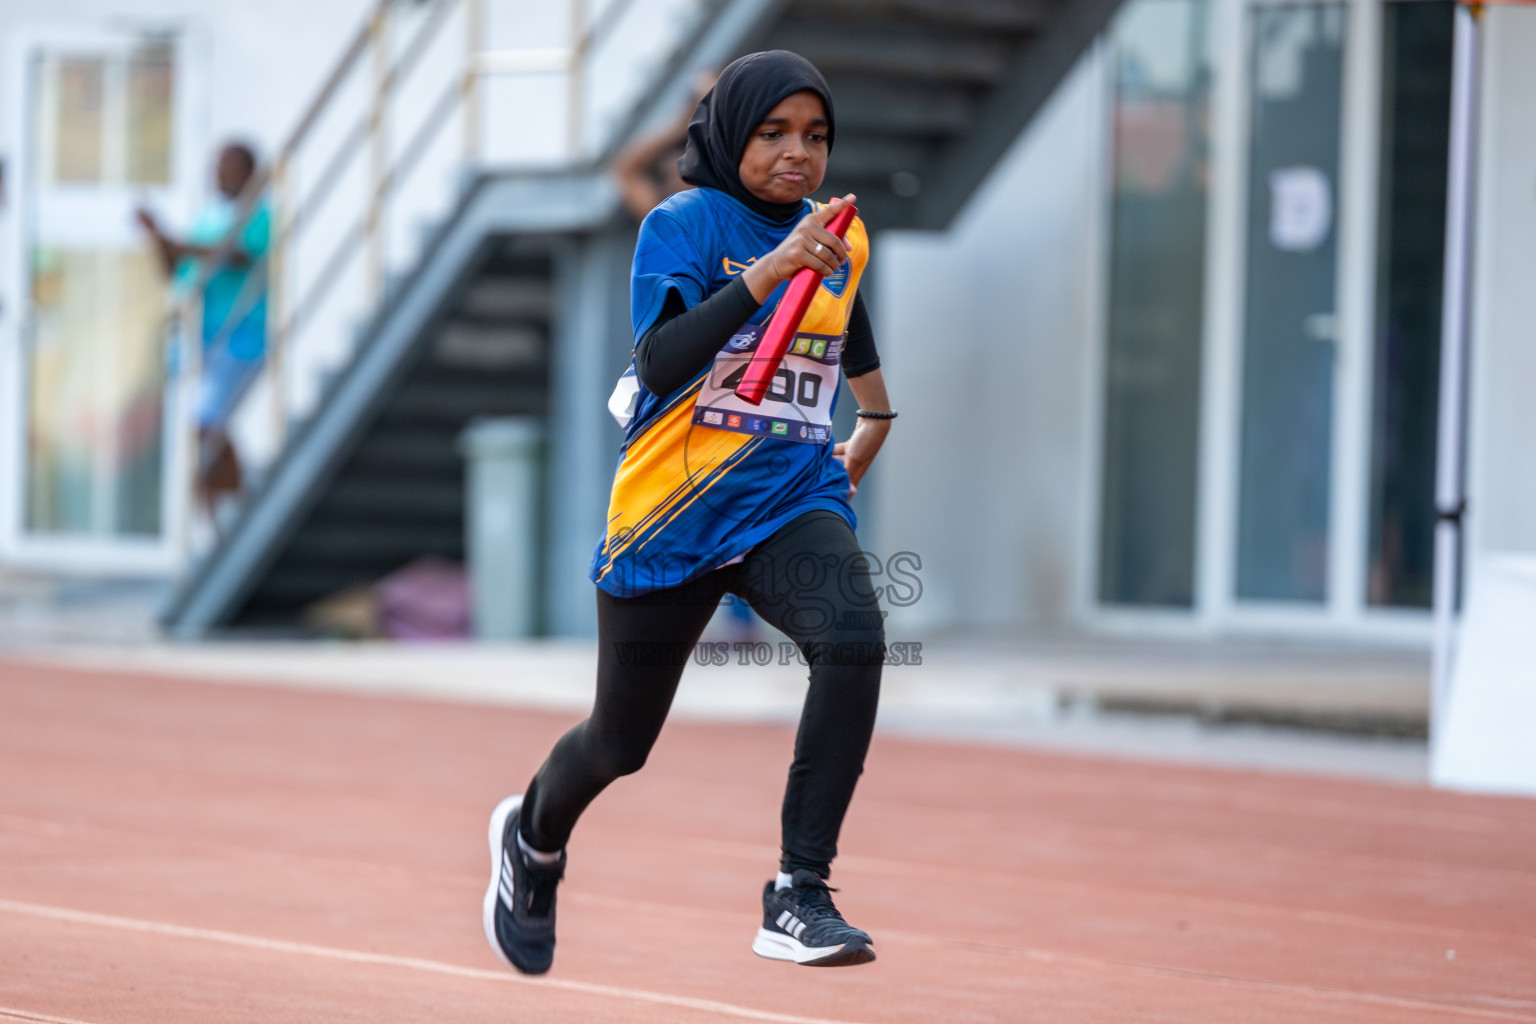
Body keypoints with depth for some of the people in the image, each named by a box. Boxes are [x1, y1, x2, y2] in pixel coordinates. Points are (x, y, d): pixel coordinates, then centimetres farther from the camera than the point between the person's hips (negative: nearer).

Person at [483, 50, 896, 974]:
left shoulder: (842, 238, 9)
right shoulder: (684, 223, -9)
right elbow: (663, 361, -25)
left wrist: (874, 419, 39)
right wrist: (766, 273, -32)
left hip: (793, 500, 3)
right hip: (672, 515, -3)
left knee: (855, 636, -30)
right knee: (622, 742, 11)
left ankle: (800, 896, -26)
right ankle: (533, 834, 48)